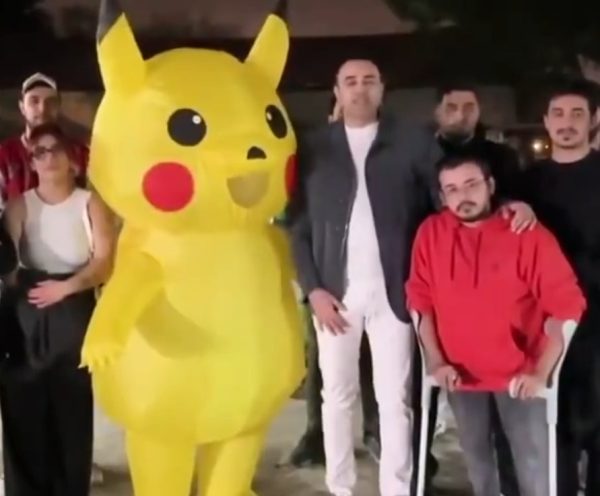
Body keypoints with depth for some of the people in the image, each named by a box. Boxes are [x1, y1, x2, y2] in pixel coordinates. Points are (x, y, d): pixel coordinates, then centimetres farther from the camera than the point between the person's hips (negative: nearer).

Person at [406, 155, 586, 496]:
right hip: (462, 371, 3)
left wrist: (541, 372, -17)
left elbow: (567, 306, -13)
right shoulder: (431, 233, -5)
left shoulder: (530, 235, -14)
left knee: (532, 462, 2)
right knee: (476, 455, 17)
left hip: (519, 374, -3)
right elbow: (421, 300, 2)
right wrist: (435, 360, -3)